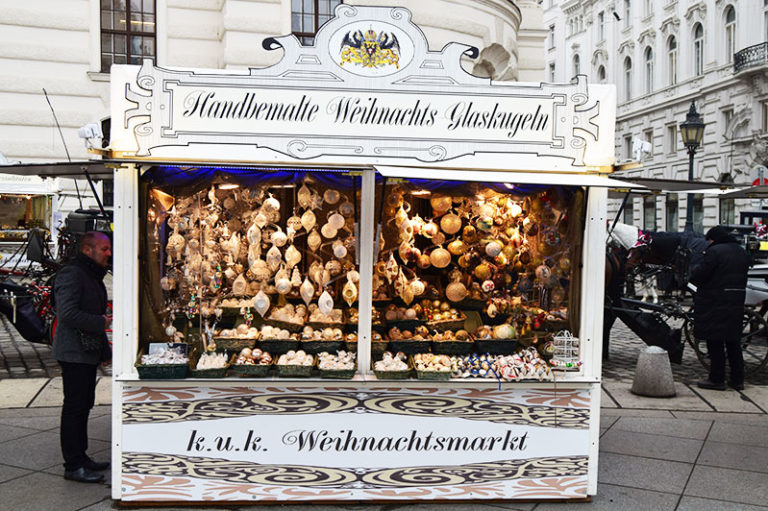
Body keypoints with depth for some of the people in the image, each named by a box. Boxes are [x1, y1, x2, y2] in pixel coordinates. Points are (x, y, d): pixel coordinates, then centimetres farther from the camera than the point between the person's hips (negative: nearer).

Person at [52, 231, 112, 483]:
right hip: (74, 353, -10)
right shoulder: (71, 274, -15)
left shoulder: (93, 275, 17)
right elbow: (67, 313, -25)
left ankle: (80, 457, 25)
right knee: (74, 407, -4)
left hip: (88, 352, 10)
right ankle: (73, 466, 3)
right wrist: (100, 322, -17)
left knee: (84, 405, 15)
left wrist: (104, 349, 19)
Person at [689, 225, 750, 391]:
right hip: (736, 303, 8)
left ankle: (717, 379, 3)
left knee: (715, 342, -1)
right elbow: (741, 276, 17)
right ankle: (737, 379, 19)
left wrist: (692, 272, 5)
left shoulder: (715, 251, -14)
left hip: (714, 303, -8)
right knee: (733, 341, 14)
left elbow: (698, 274, -16)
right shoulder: (742, 253, 12)